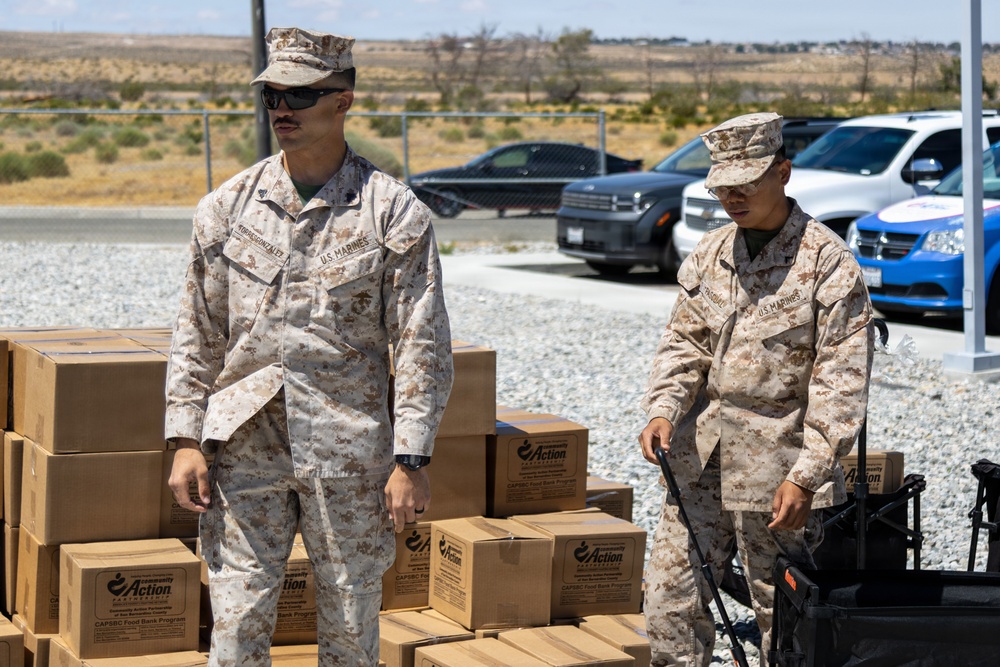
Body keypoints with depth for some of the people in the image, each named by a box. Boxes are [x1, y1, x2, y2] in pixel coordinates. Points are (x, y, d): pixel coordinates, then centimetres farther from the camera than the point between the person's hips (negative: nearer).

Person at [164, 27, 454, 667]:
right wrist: (187, 439, 3)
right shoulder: (229, 205, 6)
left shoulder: (394, 211, -2)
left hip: (349, 452, -2)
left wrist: (412, 459, -9)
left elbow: (423, 346, -3)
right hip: (244, 447, 2)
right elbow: (197, 335, 10)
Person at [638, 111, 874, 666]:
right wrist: (663, 410, -7)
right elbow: (684, 341, 13)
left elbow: (841, 379, -12)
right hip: (700, 453, 6)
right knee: (670, 597, 6)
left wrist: (806, 476, -17)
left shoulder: (827, 261, -9)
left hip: (779, 459, -6)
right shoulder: (710, 254, 9)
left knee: (783, 611, 2)